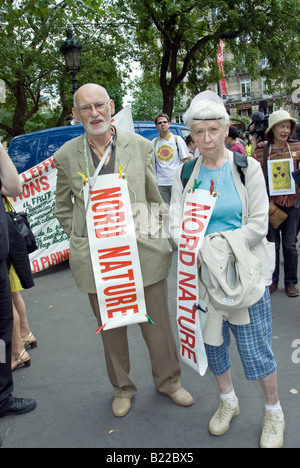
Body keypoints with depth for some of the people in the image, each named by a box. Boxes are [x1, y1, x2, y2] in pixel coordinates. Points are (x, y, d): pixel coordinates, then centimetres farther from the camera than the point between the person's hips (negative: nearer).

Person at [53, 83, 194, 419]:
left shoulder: (140, 146, 1)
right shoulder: (66, 155, 1)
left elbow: (155, 198, 9)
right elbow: (62, 209, 12)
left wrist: (154, 236, 6)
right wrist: (82, 237, 4)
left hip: (143, 252, 0)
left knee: (157, 325, 12)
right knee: (111, 329, 16)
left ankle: (169, 381, 39)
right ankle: (122, 387, 41)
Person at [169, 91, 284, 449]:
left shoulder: (247, 168, -3)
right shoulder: (185, 173, 4)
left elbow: (258, 224, -8)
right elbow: (175, 224, 1)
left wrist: (219, 245, -18)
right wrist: (198, 250, -17)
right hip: (202, 274, 3)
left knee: (256, 349, 2)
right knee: (211, 342, 15)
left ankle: (274, 412, 30)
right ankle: (228, 401, 41)